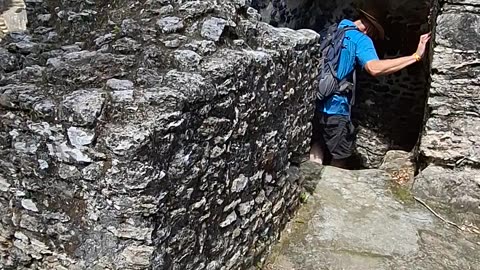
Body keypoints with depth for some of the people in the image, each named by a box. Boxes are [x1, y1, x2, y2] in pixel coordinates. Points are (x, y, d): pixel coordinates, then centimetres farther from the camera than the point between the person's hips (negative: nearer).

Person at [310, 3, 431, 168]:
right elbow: (374, 68, -27)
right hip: (333, 106, -7)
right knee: (340, 157, 9)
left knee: (317, 144, 21)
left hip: (314, 100, 7)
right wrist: (416, 56, -24)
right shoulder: (361, 39, -9)